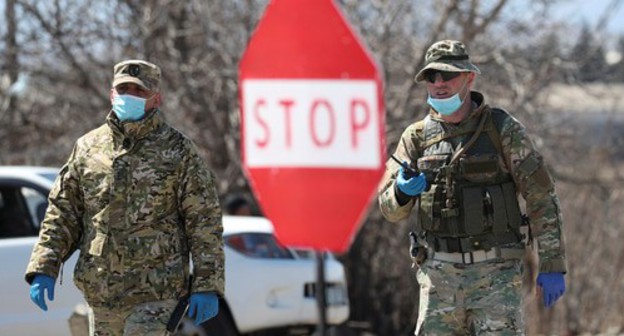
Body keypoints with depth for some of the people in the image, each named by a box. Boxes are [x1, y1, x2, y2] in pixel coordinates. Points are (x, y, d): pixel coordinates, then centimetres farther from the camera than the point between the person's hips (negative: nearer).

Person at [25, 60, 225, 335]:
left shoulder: (178, 150, -1)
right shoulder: (87, 148, 9)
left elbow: (205, 221, -2)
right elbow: (61, 212, 12)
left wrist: (207, 286, -8)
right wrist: (43, 269, 1)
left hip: (156, 295, -5)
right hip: (101, 294, 5)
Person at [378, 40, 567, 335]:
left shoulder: (504, 130, -4)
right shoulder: (417, 136, 6)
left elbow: (541, 197, -3)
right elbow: (390, 208, 4)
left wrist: (553, 266, -7)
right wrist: (403, 192, -21)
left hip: (494, 269, -3)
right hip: (439, 273, 4)